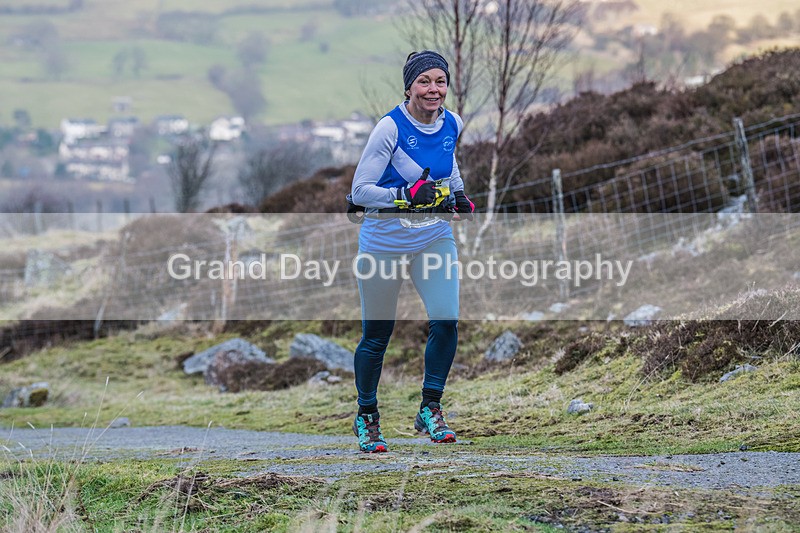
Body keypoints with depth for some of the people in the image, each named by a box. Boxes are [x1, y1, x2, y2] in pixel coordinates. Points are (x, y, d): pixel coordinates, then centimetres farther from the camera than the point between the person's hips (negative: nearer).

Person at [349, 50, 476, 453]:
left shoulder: (452, 124, -1)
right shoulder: (391, 128, -18)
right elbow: (359, 192, -16)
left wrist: (459, 196, 5)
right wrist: (407, 195, -28)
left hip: (435, 237, 4)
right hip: (386, 239, -4)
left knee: (446, 321, -13)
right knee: (376, 335, 6)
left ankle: (430, 411, 5)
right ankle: (366, 417, 26)